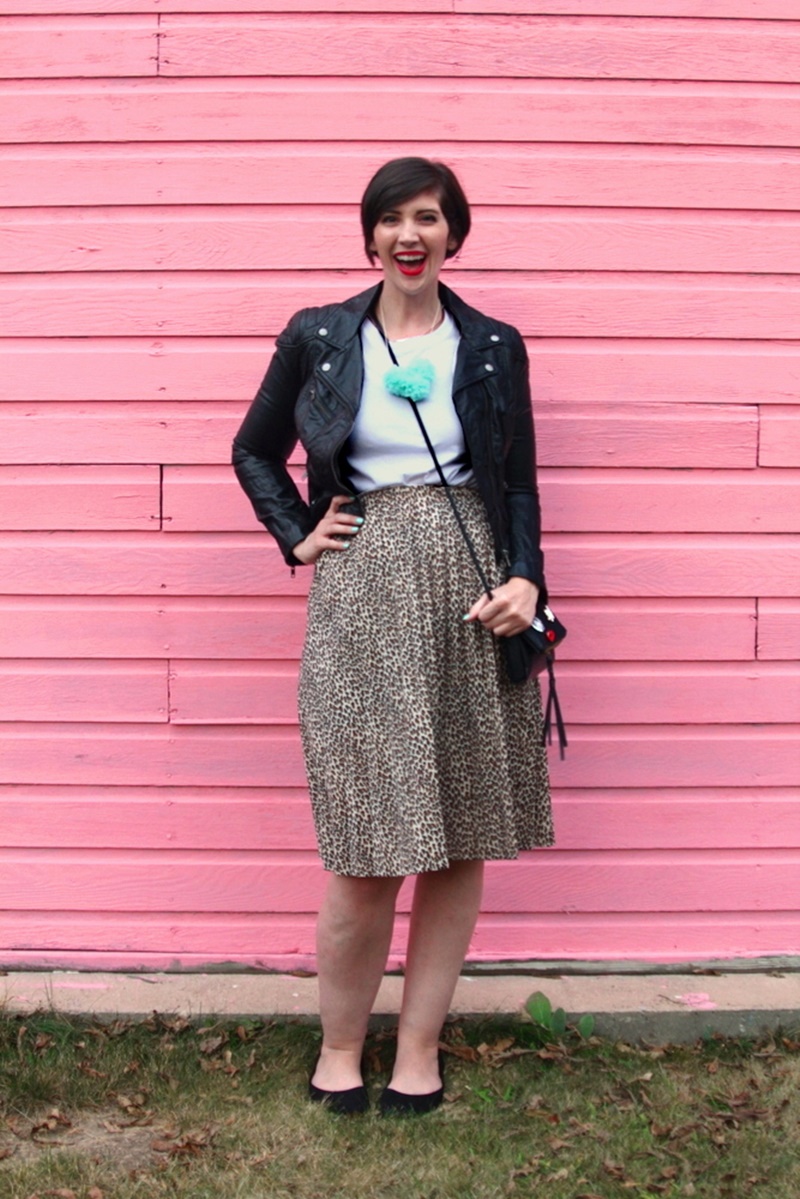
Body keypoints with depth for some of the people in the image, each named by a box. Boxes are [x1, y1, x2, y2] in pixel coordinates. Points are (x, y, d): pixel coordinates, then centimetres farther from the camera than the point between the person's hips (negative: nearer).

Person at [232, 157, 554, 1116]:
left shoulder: (494, 347, 7)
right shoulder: (317, 338, 5)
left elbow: (517, 483, 10)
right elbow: (255, 449, 18)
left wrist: (523, 577, -6)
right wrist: (297, 537, 5)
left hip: (470, 594, 2)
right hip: (362, 600, -1)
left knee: (461, 841, 5)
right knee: (368, 844, -3)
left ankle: (419, 1049, 20)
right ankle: (338, 1049, 19)